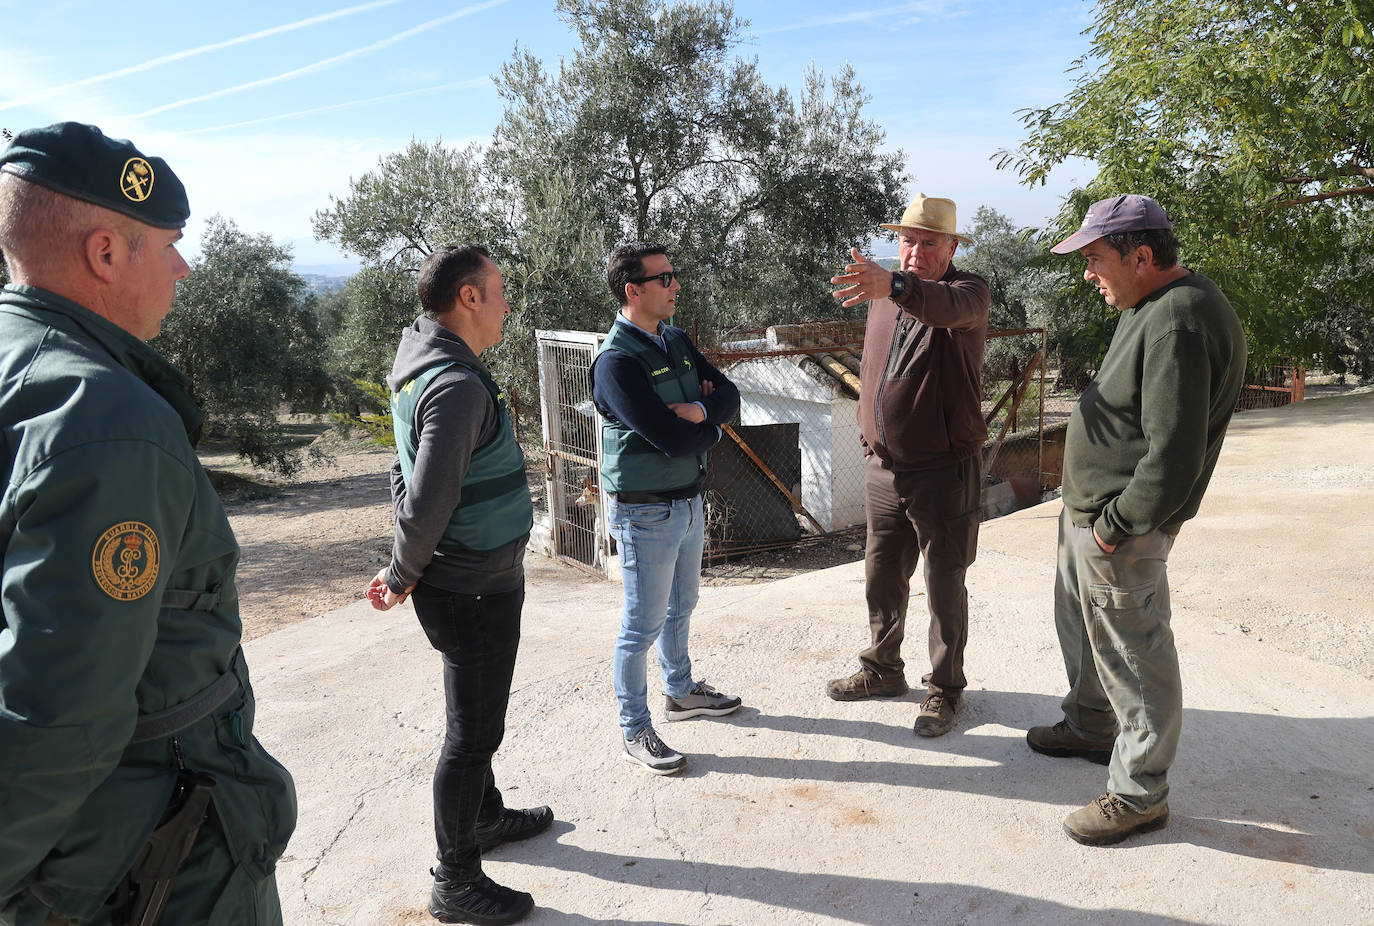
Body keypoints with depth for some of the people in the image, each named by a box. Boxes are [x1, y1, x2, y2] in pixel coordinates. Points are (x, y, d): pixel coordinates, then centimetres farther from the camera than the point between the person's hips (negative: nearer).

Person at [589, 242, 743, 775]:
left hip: (688, 501, 8)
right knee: (643, 623, 4)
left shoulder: (676, 340, 7)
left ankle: (681, 692, 43)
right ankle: (635, 731, 19)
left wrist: (699, 409, -17)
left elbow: (729, 395, 5)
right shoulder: (616, 361, -21)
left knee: (680, 607, 23)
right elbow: (674, 440, -27)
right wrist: (712, 429, -6)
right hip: (646, 512, -8)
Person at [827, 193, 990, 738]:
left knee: (945, 586, 7)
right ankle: (882, 670, 37)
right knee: (881, 577, 17)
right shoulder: (882, 295, 8)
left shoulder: (969, 292, -13)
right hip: (882, 468, 6)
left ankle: (946, 690, 24)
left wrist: (893, 285, -58)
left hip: (944, 471, -6)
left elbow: (947, 306, -39)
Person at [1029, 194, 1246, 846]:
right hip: (1088, 510, 11)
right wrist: (1089, 514, 15)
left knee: (1133, 655, 3)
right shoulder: (1153, 306, 8)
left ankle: (1139, 795, 20)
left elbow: (1174, 456, -30)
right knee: (1080, 622, 26)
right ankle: (1091, 726, 47)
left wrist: (1116, 525, -19)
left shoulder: (1178, 326, -26)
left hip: (1122, 528, -11)